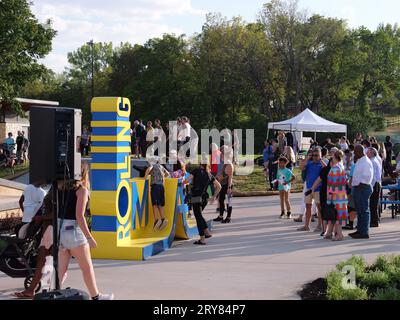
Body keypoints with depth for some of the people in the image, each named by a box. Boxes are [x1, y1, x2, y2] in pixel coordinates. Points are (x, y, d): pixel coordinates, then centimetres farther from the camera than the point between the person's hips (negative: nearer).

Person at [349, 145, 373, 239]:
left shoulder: (366, 162, -15)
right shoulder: (359, 161, 17)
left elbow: (367, 177, -21)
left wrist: (360, 185, -19)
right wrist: (353, 183, 14)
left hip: (363, 189, -10)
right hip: (357, 188, 10)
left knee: (364, 211, -6)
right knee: (359, 211, 16)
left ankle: (364, 232, -3)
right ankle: (360, 230, 25)